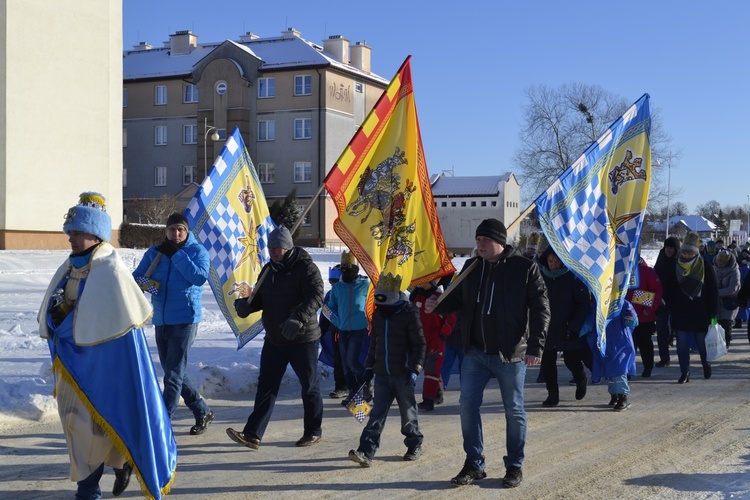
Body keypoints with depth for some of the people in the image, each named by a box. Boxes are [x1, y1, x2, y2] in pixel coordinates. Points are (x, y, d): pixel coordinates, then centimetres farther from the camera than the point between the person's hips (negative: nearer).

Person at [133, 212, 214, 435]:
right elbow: (137, 276, 6)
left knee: (173, 373, -8)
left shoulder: (197, 251, -3)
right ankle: (203, 412, 29)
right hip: (161, 320, 6)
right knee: (174, 373, 14)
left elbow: (200, 277, -18)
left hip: (185, 319, -6)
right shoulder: (154, 252, 9)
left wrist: (176, 255, -17)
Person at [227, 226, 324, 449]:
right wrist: (245, 304, -5)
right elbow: (260, 298, 17)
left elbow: (316, 297, -24)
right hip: (274, 339, 6)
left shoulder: (306, 267, -13)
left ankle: (314, 431, 22)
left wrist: (298, 318, -39)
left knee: (309, 386, 7)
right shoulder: (268, 270, 11)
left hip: (302, 339, -6)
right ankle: (252, 434, 1)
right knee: (266, 386, 2)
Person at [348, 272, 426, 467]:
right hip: (382, 374, 5)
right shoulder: (378, 314, 9)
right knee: (377, 413, -1)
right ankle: (366, 452, -8)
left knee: (408, 411, 8)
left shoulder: (409, 314, -10)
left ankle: (415, 445, 27)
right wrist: (370, 366, 18)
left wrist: (414, 369, -16)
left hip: (402, 375, -5)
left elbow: (419, 344, -10)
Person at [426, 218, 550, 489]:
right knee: (468, 405, 5)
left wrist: (535, 346, -15)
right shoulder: (471, 267, 6)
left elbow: (540, 309, -9)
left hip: (510, 354, -4)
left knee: (514, 410, 7)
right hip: (475, 352, 4)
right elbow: (457, 299, 16)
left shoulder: (525, 268, -9)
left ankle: (514, 466, 22)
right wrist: (437, 306, -5)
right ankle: (474, 464, 18)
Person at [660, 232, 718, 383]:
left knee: (702, 343, 10)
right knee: (682, 345, 1)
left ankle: (706, 364, 37)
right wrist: (671, 308, -3)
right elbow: (667, 291, 6)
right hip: (680, 314, 1)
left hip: (700, 314, -1)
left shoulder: (706, 268, -3)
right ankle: (684, 372, 9)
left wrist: (712, 313, -5)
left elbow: (713, 292, -2)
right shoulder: (674, 269, 1)